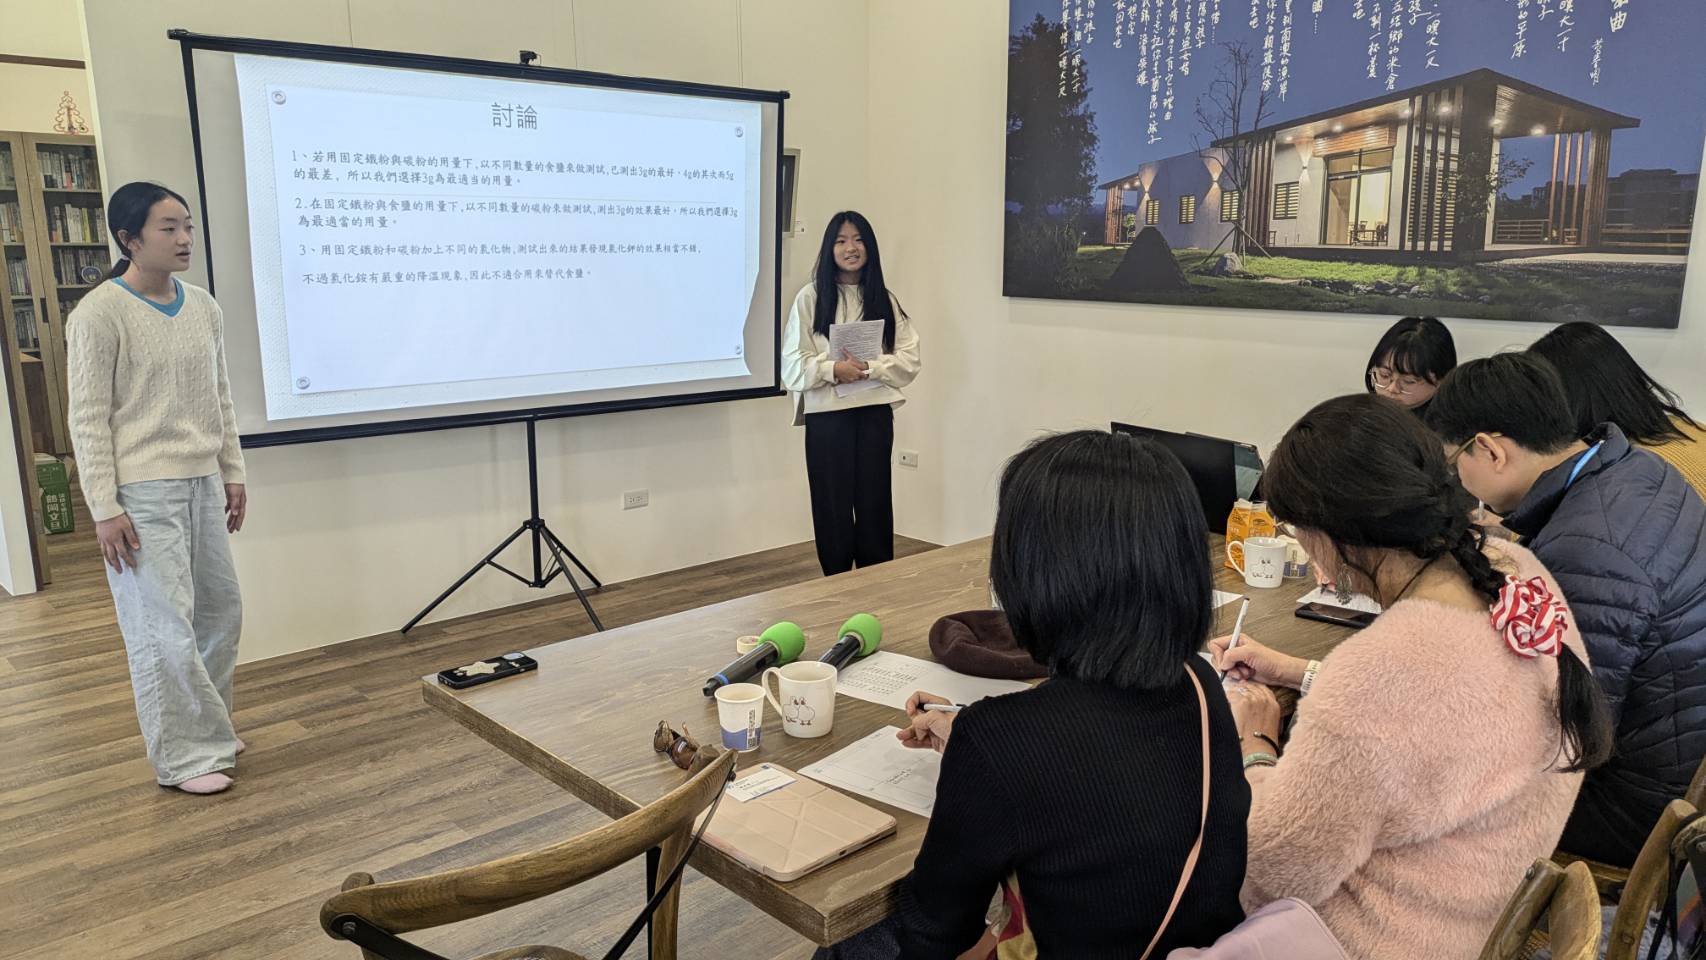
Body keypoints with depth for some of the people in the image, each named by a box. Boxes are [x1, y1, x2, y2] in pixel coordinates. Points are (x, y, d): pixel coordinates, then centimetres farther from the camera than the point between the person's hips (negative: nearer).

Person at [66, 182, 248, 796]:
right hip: (142, 494, -7)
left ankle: (205, 733, 31)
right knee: (165, 628, -4)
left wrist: (232, 475, 14)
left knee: (222, 611, 14)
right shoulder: (99, 314, -10)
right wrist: (104, 508, -13)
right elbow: (88, 419, -10)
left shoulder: (204, 308, 8)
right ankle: (183, 758, 10)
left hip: (202, 485, 7)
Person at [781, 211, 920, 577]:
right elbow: (792, 363, -6)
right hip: (827, 414, -2)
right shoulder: (810, 297, -1)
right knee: (832, 504, 5)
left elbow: (909, 358, 1)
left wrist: (869, 368, -15)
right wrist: (833, 369, -21)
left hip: (875, 412, 2)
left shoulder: (886, 299, 8)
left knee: (875, 502, 7)